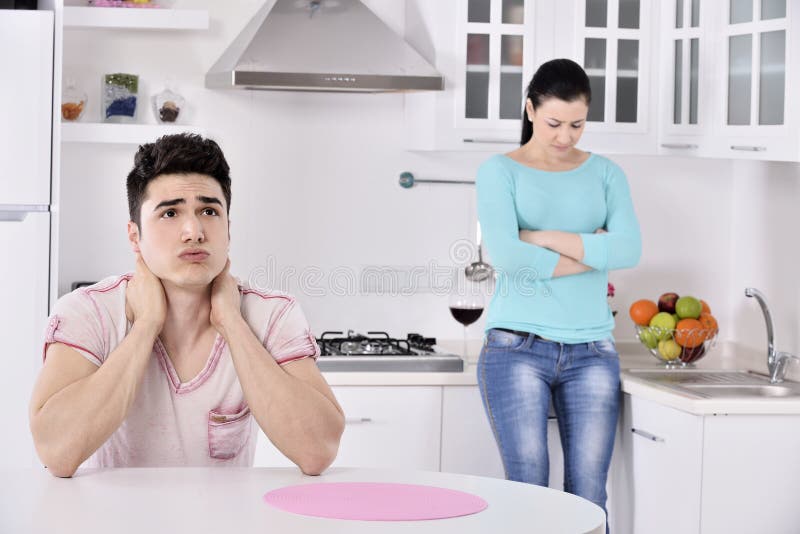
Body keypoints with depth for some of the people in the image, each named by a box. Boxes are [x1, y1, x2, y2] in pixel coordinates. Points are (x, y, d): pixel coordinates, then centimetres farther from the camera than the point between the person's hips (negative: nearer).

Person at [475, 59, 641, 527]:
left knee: (589, 494, -2)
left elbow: (629, 249, -5)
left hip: (591, 351, 2)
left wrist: (546, 238, -8)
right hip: (518, 348, -2)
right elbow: (507, 255, -13)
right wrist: (591, 254, -5)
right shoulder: (500, 171, 3)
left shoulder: (605, 174, 11)